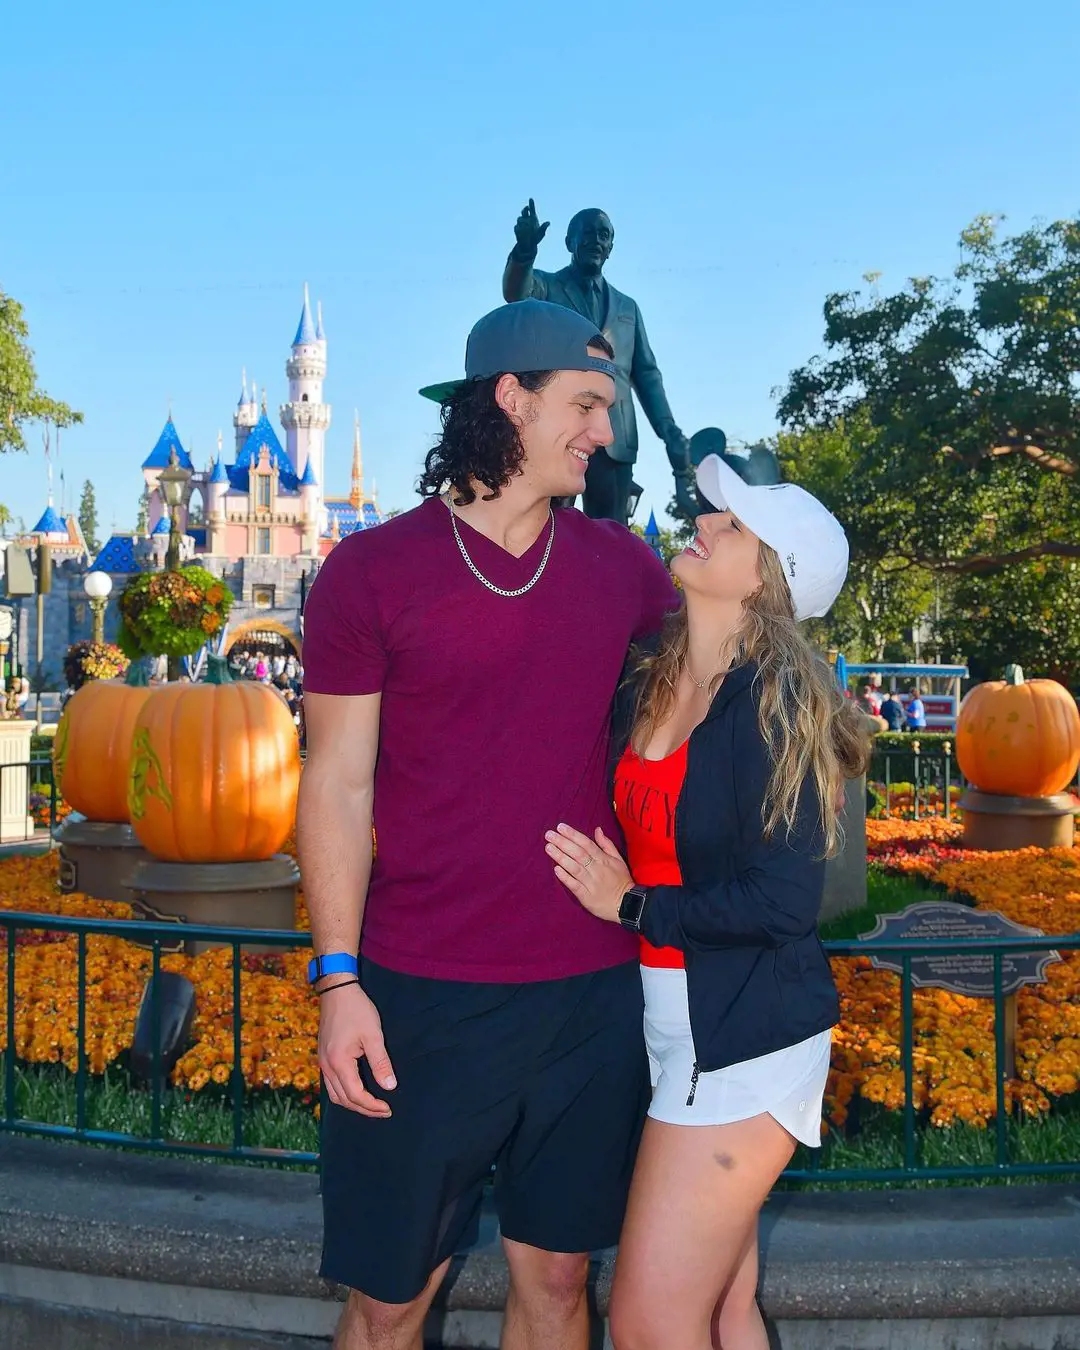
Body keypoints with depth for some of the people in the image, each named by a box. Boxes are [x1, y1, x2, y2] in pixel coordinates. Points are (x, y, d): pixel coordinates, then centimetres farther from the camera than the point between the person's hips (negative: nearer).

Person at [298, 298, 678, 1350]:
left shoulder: (622, 567, 6)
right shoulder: (371, 571, -3)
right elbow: (337, 786, -3)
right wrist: (339, 980, -7)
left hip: (593, 989, 3)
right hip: (425, 996, -3)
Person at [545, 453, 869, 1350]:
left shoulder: (776, 701, -14)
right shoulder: (643, 692, 5)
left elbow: (785, 901, -18)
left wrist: (632, 906, -11)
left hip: (744, 1033, -6)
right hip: (668, 1020, 6)